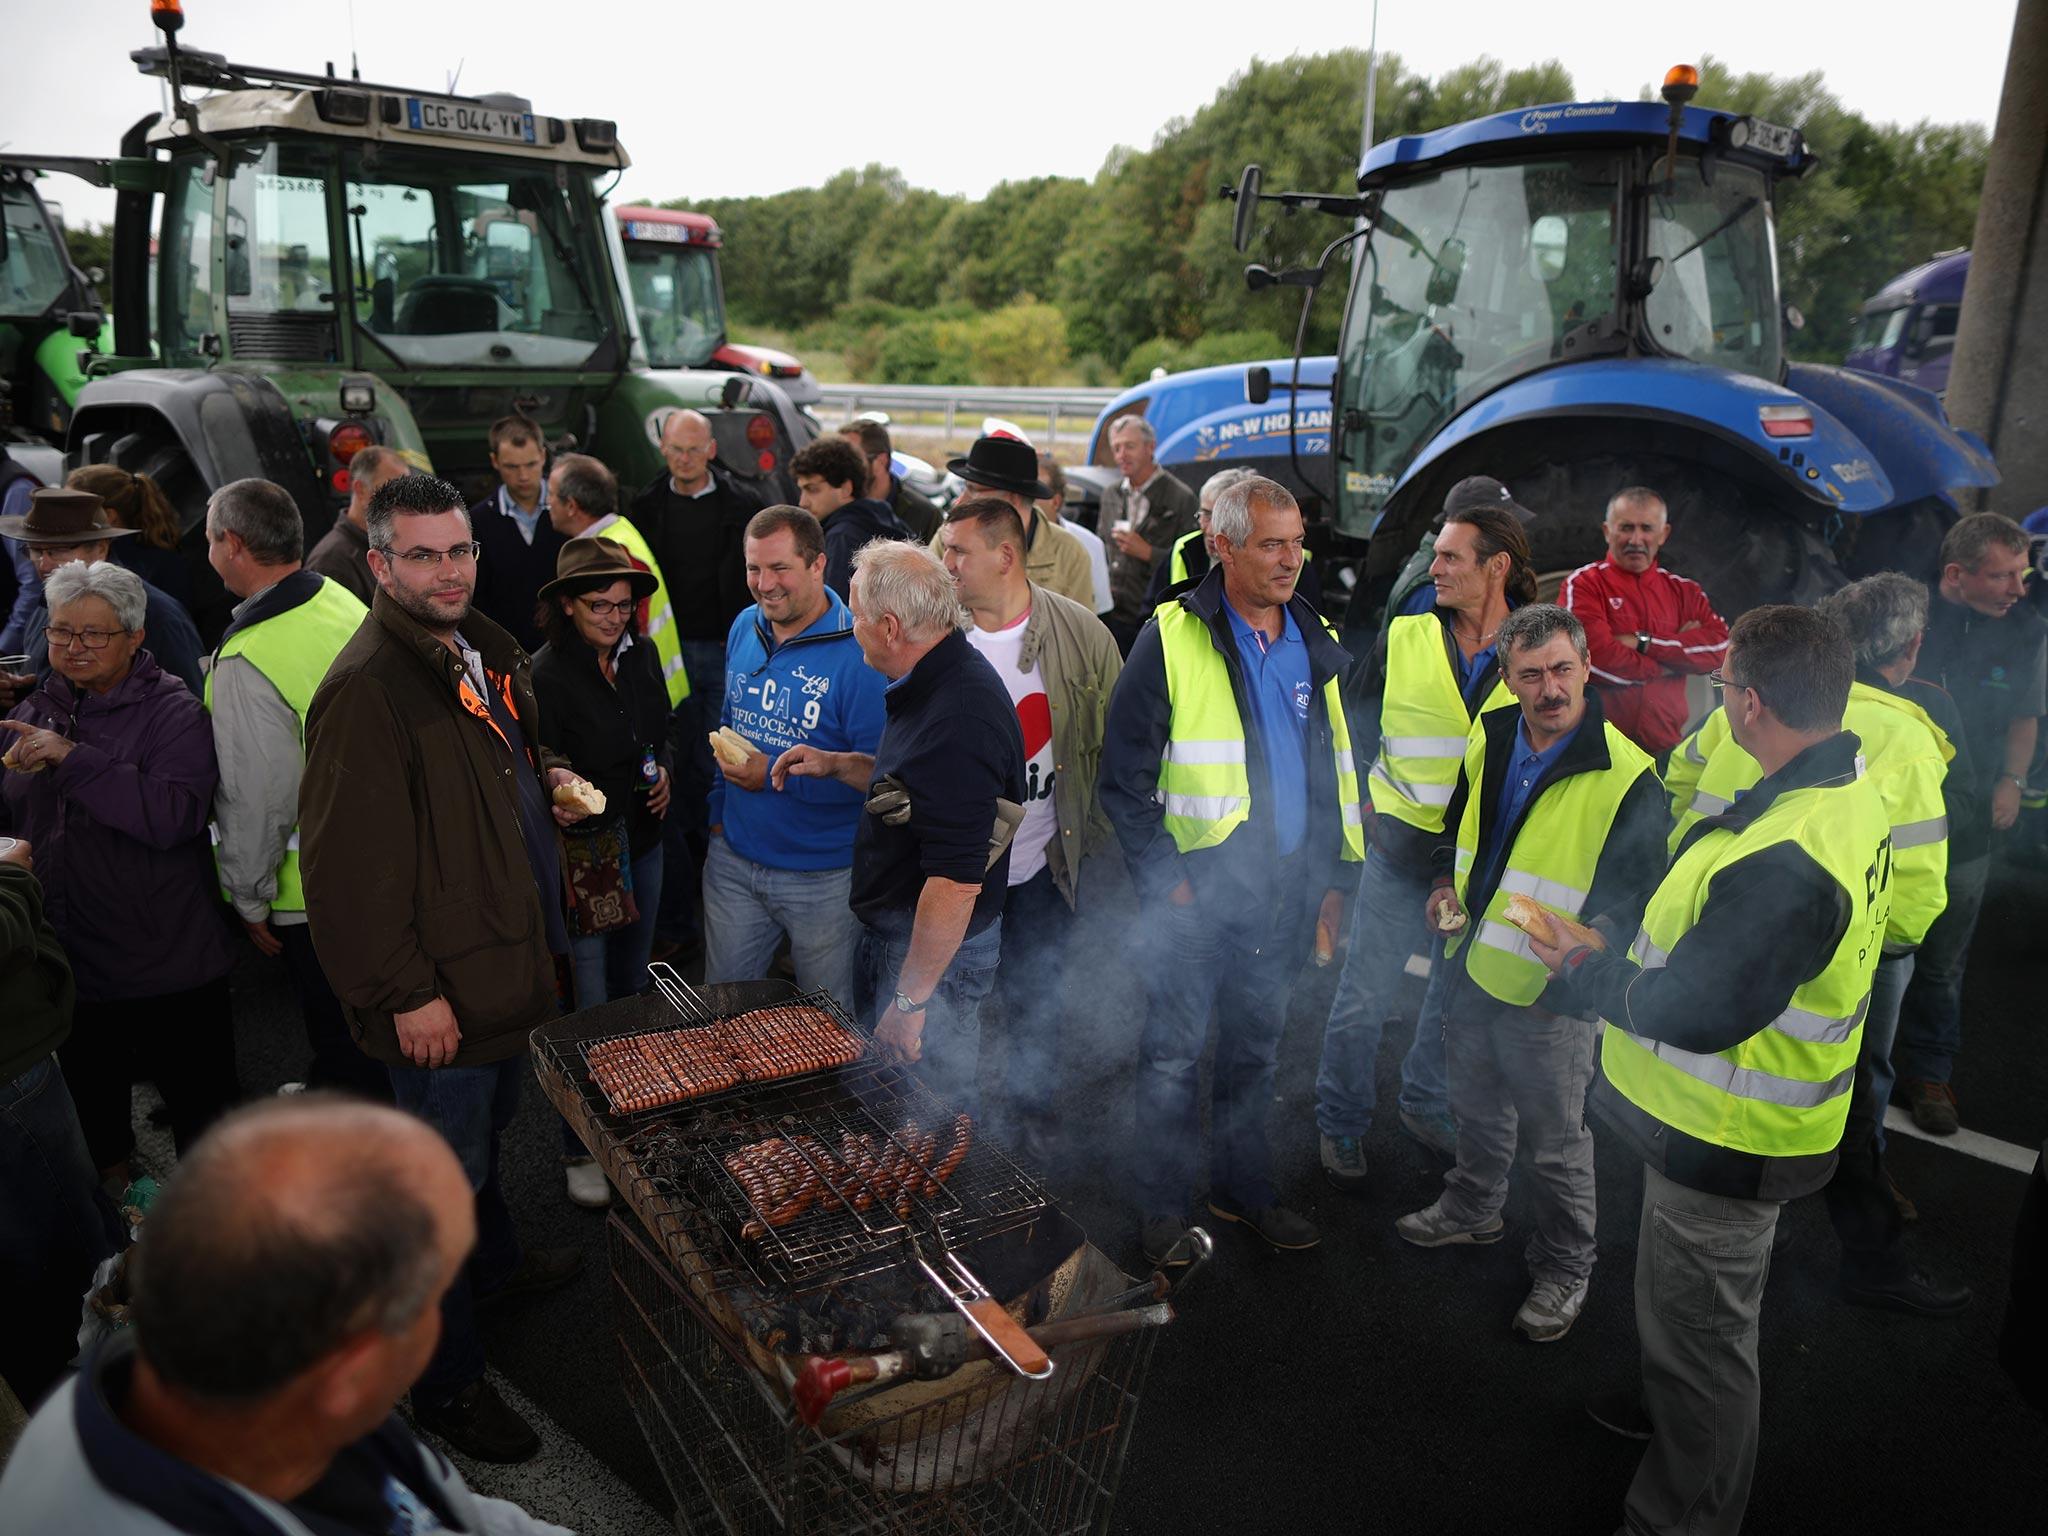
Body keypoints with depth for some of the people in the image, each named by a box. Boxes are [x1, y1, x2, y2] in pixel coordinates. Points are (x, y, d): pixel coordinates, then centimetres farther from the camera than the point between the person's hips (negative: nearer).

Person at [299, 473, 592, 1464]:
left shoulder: (481, 653, 7)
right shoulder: (367, 687, -24)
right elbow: (348, 862, -25)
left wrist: (545, 786, 5)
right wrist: (407, 993, -23)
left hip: (504, 959, 9)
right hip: (440, 990, -9)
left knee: (487, 1130, 29)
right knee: (448, 1168, 5)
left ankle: (493, 1261, 53)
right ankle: (446, 1381, 23)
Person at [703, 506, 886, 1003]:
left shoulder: (860, 652, -20)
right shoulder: (745, 628, 3)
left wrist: (777, 775, -25)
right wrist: (718, 807, 14)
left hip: (824, 877, -5)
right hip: (733, 859, 6)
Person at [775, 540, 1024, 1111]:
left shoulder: (958, 721, -31)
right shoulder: (937, 683, 4)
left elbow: (957, 882, -32)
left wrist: (909, 999, -25)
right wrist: (839, 765, 8)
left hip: (938, 954, -10)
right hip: (890, 930, 10)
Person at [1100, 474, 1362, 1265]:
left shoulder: (1317, 645, 9)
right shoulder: (1172, 639, -9)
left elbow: (1339, 770, 15)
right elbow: (1124, 775, -9)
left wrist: (1336, 876, 11)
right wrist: (1163, 875, -13)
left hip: (1286, 887, 5)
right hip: (1196, 888, -5)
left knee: (1256, 1047, 18)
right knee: (1174, 1050, 4)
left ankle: (1244, 1186, 34)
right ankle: (1162, 1203, 21)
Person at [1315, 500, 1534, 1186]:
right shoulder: (1403, 639, -5)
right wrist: (1365, 800, 3)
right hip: (1402, 853, -1)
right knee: (1363, 999, 3)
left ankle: (1426, 1106, 42)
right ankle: (1341, 1127, 24)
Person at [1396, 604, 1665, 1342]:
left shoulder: (1626, 775, -20)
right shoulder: (1489, 737, -1)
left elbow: (1638, 893, -14)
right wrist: (1446, 886, 2)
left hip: (1552, 989, -6)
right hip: (1471, 964, 6)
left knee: (1555, 1140, 10)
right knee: (1476, 1105, 26)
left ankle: (1564, 1267, 31)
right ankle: (1474, 1207, 50)